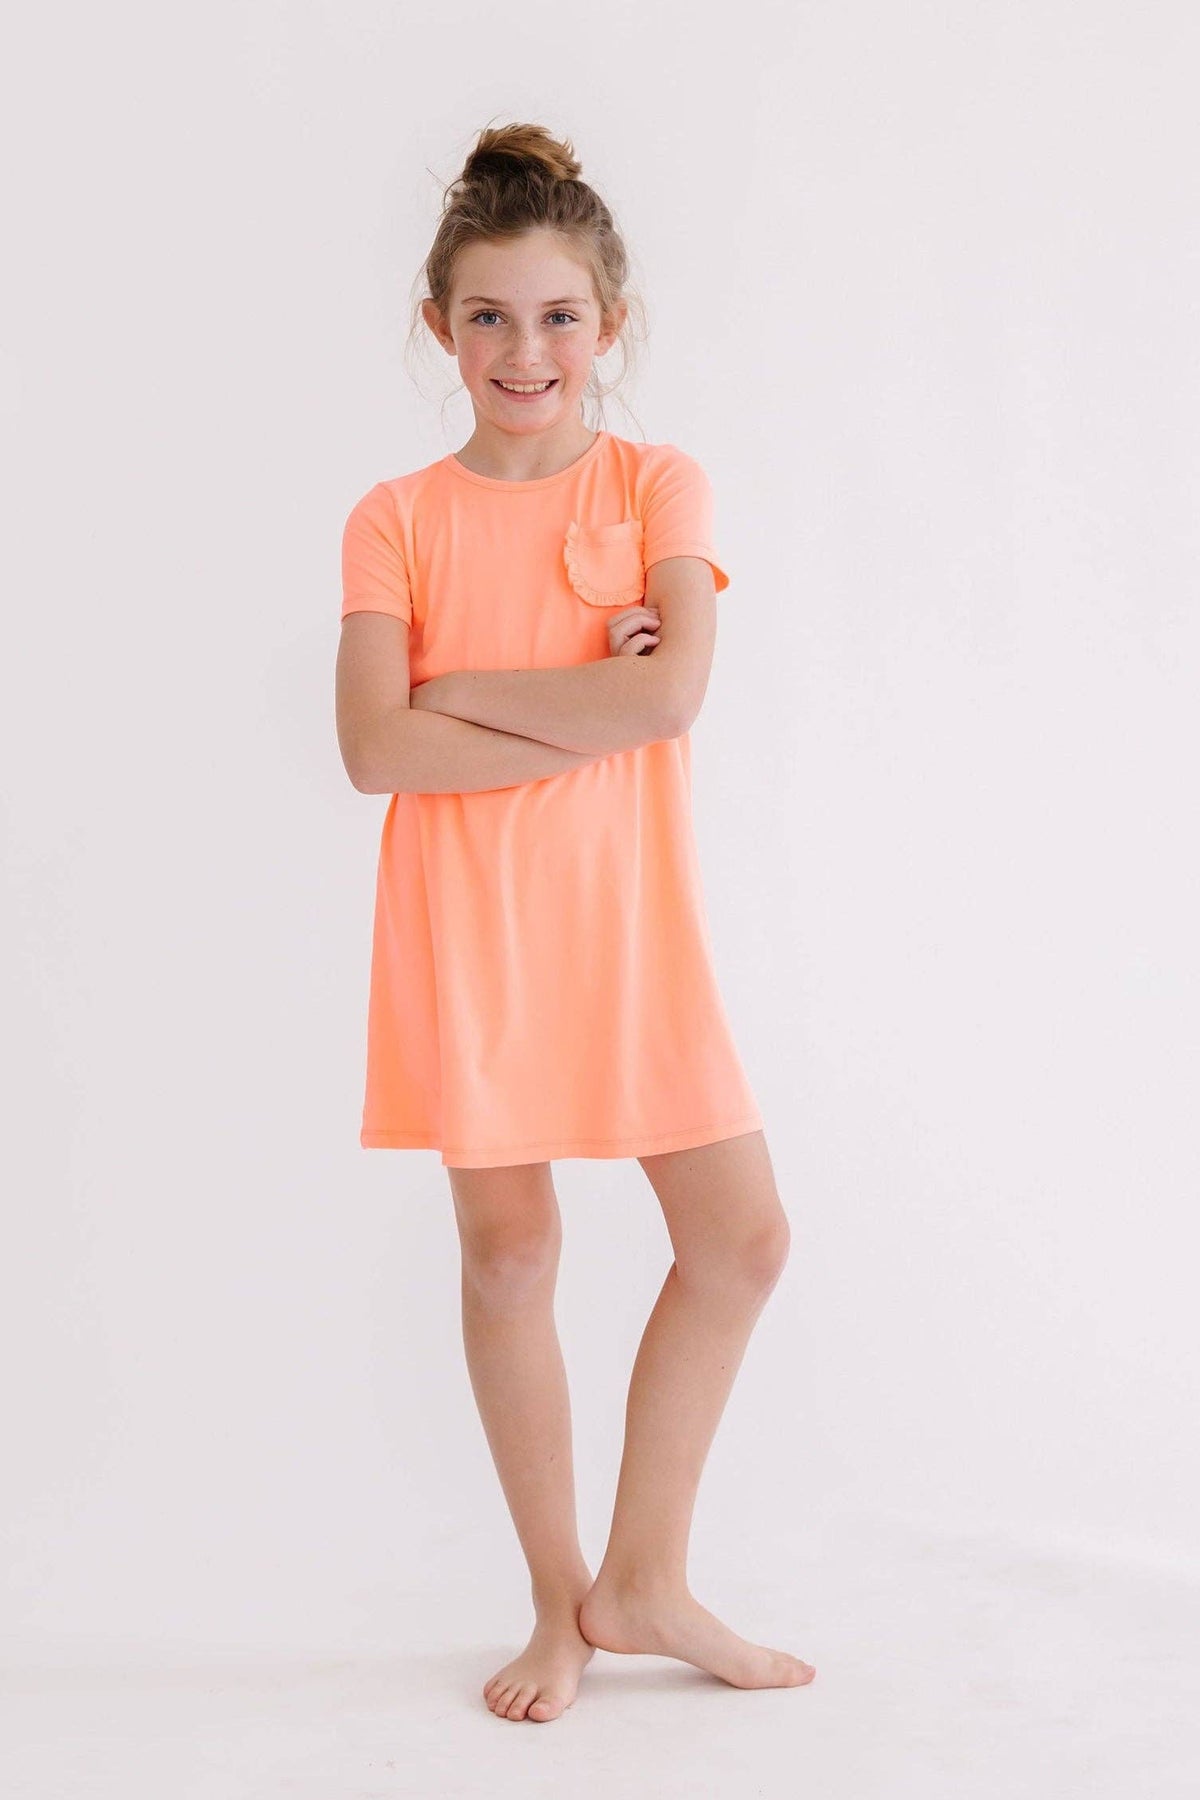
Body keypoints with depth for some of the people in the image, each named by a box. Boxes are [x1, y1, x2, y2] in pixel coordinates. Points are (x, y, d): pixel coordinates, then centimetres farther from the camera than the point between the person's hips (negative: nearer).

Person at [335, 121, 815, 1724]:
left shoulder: (660, 487, 3)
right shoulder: (398, 520, 1)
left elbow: (671, 694, -14)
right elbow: (373, 747, -12)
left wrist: (461, 689, -11)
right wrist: (582, 715, -15)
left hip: (628, 914, 2)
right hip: (464, 918, -1)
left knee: (742, 1236, 2)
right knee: (508, 1247, 5)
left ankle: (643, 1580, 20)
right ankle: (561, 1605, 22)